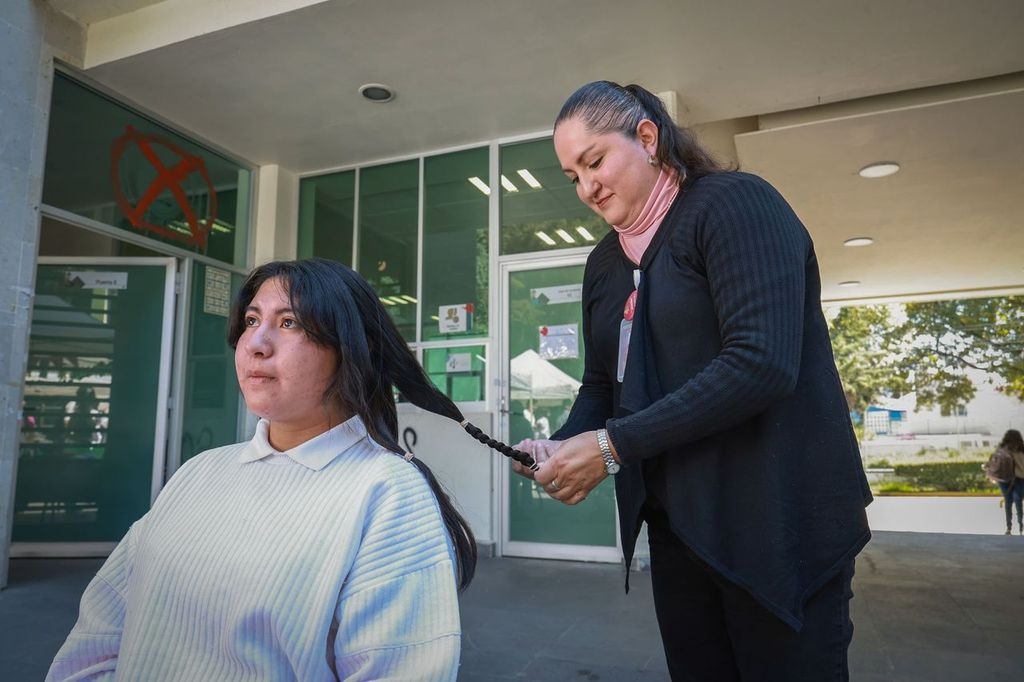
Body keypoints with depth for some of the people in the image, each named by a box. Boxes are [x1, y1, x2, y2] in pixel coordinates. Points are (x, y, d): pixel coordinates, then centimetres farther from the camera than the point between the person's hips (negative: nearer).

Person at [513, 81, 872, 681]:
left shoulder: (735, 203, -12)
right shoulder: (604, 263, 12)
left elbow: (762, 362, -24)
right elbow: (600, 383, 14)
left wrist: (614, 445, -23)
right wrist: (565, 446, -7)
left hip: (778, 518, -7)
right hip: (674, 523, 7)